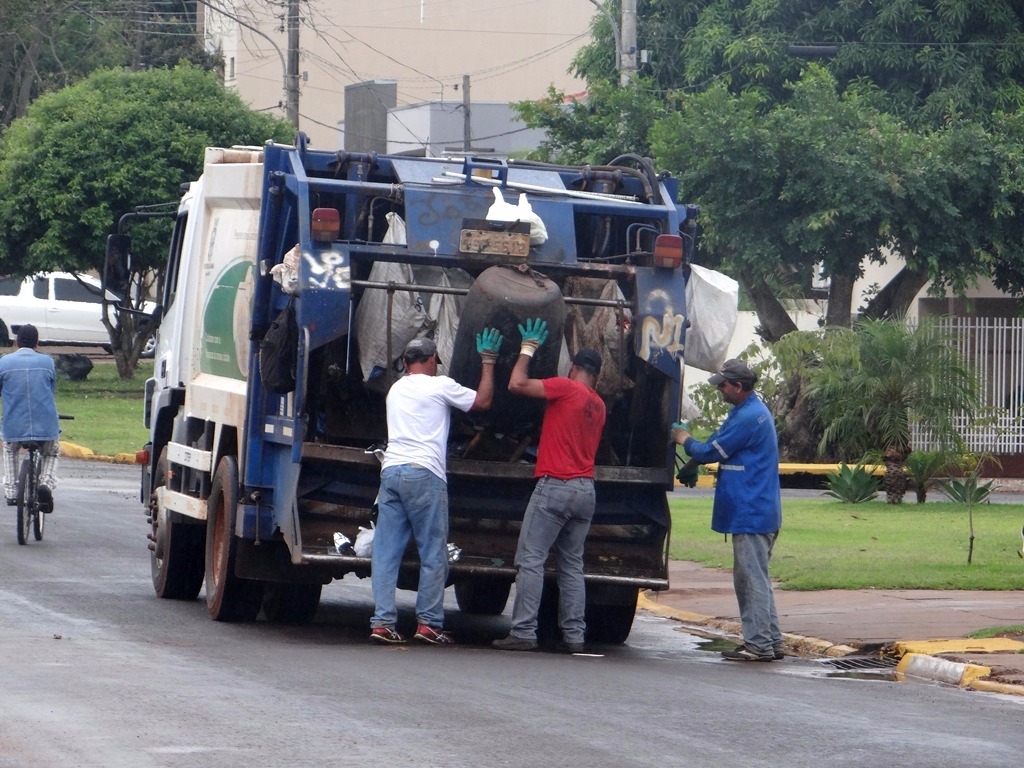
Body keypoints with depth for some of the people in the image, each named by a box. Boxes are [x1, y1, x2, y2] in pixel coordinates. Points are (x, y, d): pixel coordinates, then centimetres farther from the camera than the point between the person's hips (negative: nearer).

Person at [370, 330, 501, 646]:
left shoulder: (396, 389, 21)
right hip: (423, 473, -6)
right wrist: (488, 361, 21)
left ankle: (382, 621, -3)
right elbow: (483, 401, 12)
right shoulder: (441, 385, 2)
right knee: (433, 552, 1)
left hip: (390, 471, 6)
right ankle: (428, 622, -2)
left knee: (386, 551, 3)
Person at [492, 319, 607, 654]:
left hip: (555, 485, -7)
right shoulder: (599, 405, 15)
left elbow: (517, 384, -12)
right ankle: (574, 635, 4)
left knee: (531, 560, -6)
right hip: (586, 489, 7)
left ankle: (523, 632, -11)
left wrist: (528, 348, 3)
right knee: (572, 565, 10)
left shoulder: (564, 388, -6)